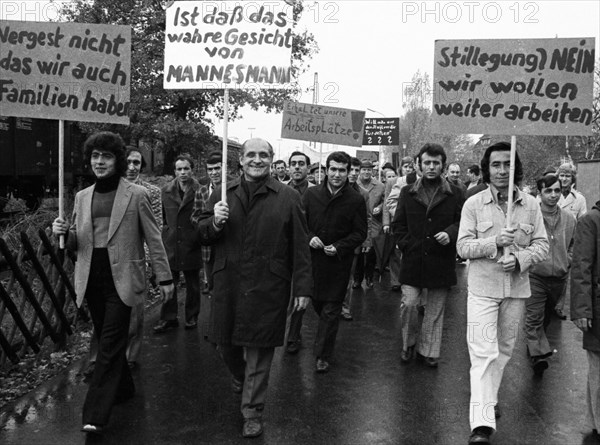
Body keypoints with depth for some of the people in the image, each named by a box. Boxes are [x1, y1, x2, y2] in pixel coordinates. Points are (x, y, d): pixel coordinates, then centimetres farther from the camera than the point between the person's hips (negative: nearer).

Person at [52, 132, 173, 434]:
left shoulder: (136, 195, -3)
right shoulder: (82, 197, 11)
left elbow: (153, 239, -1)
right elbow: (76, 244, 15)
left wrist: (164, 278, -2)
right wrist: (64, 232, -8)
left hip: (121, 279, -5)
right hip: (91, 278, 5)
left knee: (110, 344, -6)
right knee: (107, 339, 14)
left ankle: (95, 415, -4)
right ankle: (123, 388, 34)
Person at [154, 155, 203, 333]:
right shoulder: (166, 190, 5)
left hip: (191, 244, -3)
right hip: (170, 243, 3)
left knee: (192, 285, 10)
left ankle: (192, 317, 24)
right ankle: (168, 318, 16)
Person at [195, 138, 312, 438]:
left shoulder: (288, 197, -1)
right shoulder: (222, 195, 7)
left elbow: (300, 247, -2)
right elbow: (201, 235, 10)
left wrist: (302, 287, -5)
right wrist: (214, 222, -12)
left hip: (267, 288, -3)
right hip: (227, 286, 3)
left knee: (259, 351, 5)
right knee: (225, 343, 16)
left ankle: (253, 413, 24)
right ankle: (240, 376, 50)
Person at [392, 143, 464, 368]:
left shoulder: (455, 194, 3)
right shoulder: (407, 193, 8)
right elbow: (398, 225, 10)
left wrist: (450, 233, -14)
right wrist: (408, 246, -1)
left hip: (441, 262, 0)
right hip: (413, 261, 1)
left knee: (435, 310, 8)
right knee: (408, 303, -5)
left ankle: (428, 350, 24)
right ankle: (409, 343, 20)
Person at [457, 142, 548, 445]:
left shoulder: (530, 205, 1)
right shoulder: (473, 204, -5)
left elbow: (542, 245, 2)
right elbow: (462, 247, -8)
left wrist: (520, 259, -17)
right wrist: (495, 242, -22)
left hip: (517, 288, 3)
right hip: (483, 288, -3)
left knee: (504, 349, 17)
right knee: (483, 352, -8)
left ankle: (488, 399, 37)